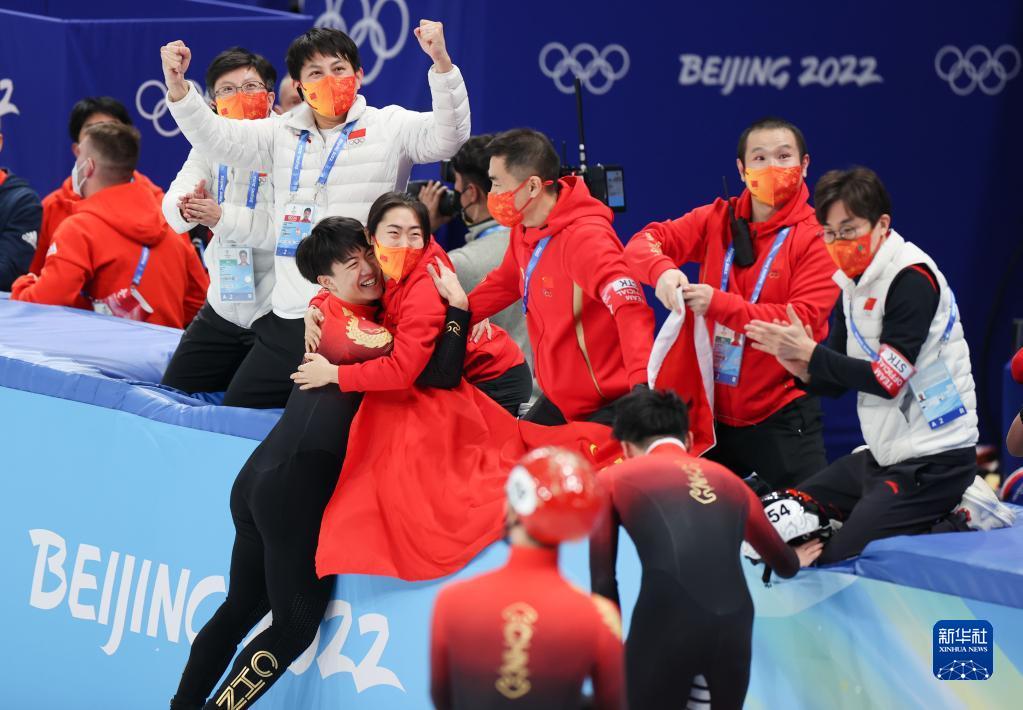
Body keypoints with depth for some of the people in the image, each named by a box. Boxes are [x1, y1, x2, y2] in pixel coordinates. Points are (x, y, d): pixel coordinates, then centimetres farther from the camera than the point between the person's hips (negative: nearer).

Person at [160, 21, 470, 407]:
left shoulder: (389, 127, 1)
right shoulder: (282, 134, 14)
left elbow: (448, 137, -14)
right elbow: (217, 139, 8)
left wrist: (441, 63, -29)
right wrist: (177, 87, -10)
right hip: (288, 318, 6)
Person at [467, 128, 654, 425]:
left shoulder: (584, 238, -25)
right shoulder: (524, 233, 3)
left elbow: (630, 310, -37)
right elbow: (502, 285, 23)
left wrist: (642, 383, -49)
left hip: (610, 406, -9)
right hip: (560, 401, 9)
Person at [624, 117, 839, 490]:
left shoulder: (816, 236, -8)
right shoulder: (717, 221, 5)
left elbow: (803, 321, -18)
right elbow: (643, 243, -1)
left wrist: (720, 304, -26)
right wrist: (661, 270, -25)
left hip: (782, 417, -4)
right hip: (715, 410, 4)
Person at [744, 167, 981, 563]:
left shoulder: (912, 278, -16)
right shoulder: (853, 285, 11)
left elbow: (889, 379, -20)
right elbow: (838, 383, 13)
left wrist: (809, 352, -16)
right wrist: (804, 368, -9)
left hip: (932, 459, -10)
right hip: (886, 453, 10)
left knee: (841, 561, -15)